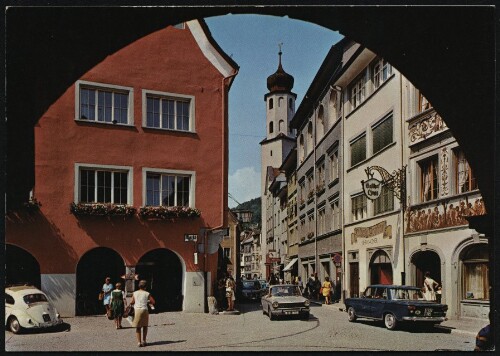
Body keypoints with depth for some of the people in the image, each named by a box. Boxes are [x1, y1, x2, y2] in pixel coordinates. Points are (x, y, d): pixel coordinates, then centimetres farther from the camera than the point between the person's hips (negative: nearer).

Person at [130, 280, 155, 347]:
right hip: (144, 310, -1)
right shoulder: (147, 293, -1)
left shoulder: (135, 293, 5)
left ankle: (139, 342, 2)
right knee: (145, 326, 16)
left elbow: (131, 302, 5)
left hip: (136, 310, 1)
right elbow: (153, 302, -3)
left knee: (138, 327, 9)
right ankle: (143, 341, 14)